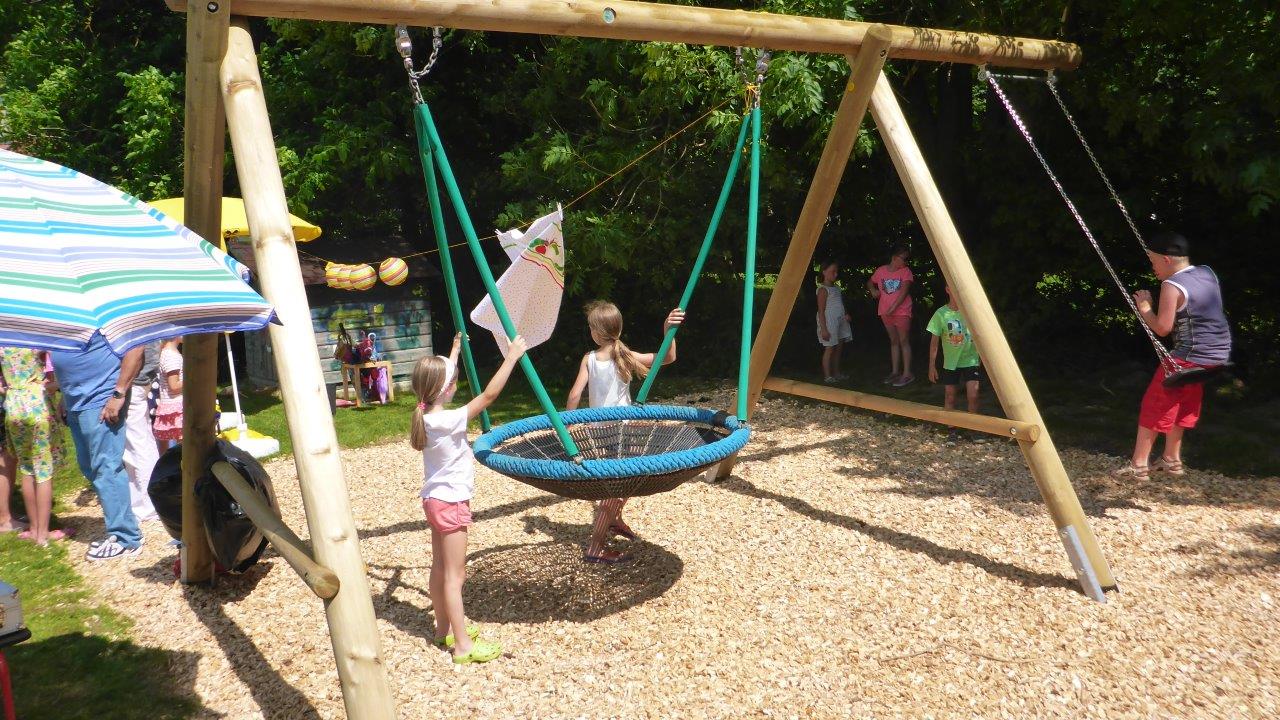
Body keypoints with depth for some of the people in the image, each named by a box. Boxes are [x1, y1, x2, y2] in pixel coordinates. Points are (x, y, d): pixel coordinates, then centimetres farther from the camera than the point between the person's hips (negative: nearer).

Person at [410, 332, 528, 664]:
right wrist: (512, 356, -23)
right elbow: (489, 395, -28)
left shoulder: (424, 413, -2)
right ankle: (462, 644, 5)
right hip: (451, 502, -9)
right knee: (454, 575, -3)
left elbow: (442, 376, 16)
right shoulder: (449, 421, -26)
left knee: (440, 568, 18)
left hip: (434, 499, 9)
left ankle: (444, 629, 31)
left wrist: (455, 350, 30)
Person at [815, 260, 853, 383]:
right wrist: (823, 329, -18)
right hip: (829, 322, -8)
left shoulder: (837, 287, 13)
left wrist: (845, 315, 5)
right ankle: (827, 376, 4)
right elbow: (821, 311, -14)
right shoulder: (823, 289, -11)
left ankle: (836, 373, 23)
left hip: (840, 321, 8)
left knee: (838, 348, 13)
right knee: (829, 348, -3)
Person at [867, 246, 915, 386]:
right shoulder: (881, 271, 4)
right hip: (886, 312, 4)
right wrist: (873, 290, -1)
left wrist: (893, 307, -19)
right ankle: (895, 372, 20)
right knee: (894, 341, 12)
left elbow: (904, 291, -14)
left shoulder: (905, 271, -5)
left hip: (901, 311, -4)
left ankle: (907, 373, -2)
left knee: (904, 341, -4)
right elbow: (870, 283, 21)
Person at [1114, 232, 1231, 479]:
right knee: (1184, 405, 20)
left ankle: (1139, 464, 2)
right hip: (1218, 353, 9)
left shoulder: (1172, 286, -17)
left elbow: (1162, 327, -19)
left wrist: (1144, 307, -4)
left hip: (1189, 356, -8)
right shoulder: (1208, 273, 8)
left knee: (1155, 404, 0)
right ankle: (1171, 459, 28)